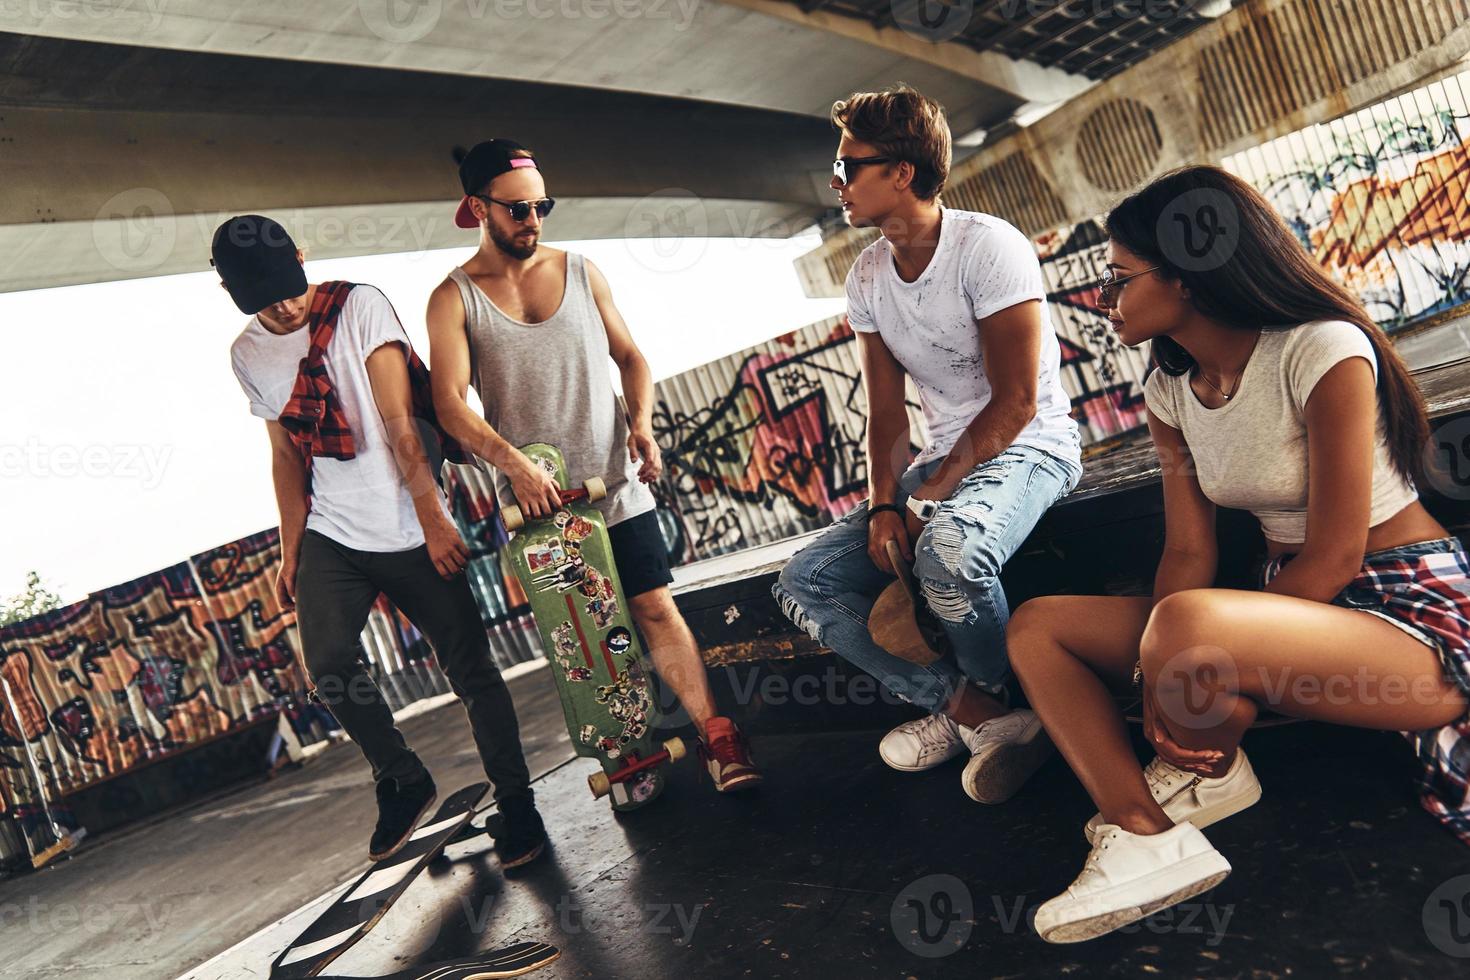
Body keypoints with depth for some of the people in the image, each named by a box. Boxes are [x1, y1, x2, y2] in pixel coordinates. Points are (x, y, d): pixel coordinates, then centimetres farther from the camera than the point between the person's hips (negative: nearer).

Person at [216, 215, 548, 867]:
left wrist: (431, 518, -16)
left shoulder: (359, 307, -7)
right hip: (331, 537, 4)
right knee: (327, 662, -14)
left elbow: (399, 421, -13)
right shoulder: (248, 355, 8)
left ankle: (515, 800, 19)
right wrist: (290, 550, 10)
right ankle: (403, 780, 11)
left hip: (413, 532, -4)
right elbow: (287, 454, 14)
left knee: (471, 669, 0)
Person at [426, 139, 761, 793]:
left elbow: (629, 355, 15)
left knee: (656, 608, -3)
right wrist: (512, 460, -25)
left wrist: (641, 422, -4)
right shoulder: (454, 299, 0)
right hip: (536, 498, -1)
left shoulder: (580, 272, 10)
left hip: (616, 482, 1)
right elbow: (450, 402, -10)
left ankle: (717, 735, 2)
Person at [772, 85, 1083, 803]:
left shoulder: (987, 246, -16)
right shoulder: (866, 277, 5)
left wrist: (925, 499, -23)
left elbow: (1015, 402, -19)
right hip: (942, 458, 7)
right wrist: (884, 503, -12)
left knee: (948, 550, -40)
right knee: (805, 582, -6)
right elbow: (886, 413, 5)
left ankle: (992, 698, -7)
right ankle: (976, 713, -8)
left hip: (1028, 447, -7)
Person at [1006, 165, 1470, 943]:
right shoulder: (1171, 392, 5)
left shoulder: (1322, 351, -17)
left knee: (1183, 626, -38)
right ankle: (1145, 833, -19)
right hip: (1286, 609, 8)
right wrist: (1157, 685, -16)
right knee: (1036, 626, -2)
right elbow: (1189, 553, -1)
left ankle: (1207, 776, -5)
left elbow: (1335, 555, -19)